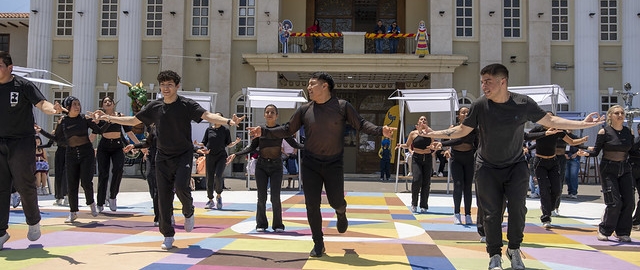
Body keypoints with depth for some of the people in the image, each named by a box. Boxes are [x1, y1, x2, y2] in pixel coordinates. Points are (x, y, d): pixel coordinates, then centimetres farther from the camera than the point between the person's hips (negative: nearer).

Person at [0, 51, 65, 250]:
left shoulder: (24, 86, -5)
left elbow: (41, 103, -17)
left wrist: (52, 109, -38)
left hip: (22, 144, -4)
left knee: (25, 185, -1)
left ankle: (34, 222, 23)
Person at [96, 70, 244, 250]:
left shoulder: (187, 105, -7)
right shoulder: (155, 107, 5)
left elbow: (207, 116, -21)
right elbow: (133, 121, 16)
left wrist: (228, 121, -38)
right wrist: (109, 118, 12)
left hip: (183, 155, -3)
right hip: (163, 157, 4)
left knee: (181, 186, -22)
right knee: (163, 196, 2)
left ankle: (188, 213, 12)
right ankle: (168, 236, 13)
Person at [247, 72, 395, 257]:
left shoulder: (342, 106, -5)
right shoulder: (305, 110, 0)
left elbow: (361, 124, -3)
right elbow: (287, 129, 8)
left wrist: (381, 131, -19)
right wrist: (264, 132, -2)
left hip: (334, 164, -2)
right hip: (310, 165, 2)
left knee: (336, 202, -2)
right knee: (312, 205, 0)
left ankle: (341, 214, 38)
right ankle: (318, 244, 16)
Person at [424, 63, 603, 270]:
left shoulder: (523, 103, -13)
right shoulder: (479, 106, -14)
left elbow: (550, 121, -3)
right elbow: (462, 130, -3)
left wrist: (582, 124, -8)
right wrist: (433, 134, -11)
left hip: (515, 165, 1)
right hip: (487, 167, 0)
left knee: (518, 208, -4)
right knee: (492, 212, 0)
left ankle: (514, 250, 19)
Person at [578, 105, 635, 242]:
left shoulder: (628, 132, 6)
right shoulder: (604, 132, -7)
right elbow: (596, 151, -5)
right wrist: (586, 153, -23)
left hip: (624, 169, 5)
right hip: (608, 170, -5)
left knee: (629, 202, -2)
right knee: (614, 203, -11)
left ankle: (622, 233, 13)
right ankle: (604, 231, 8)